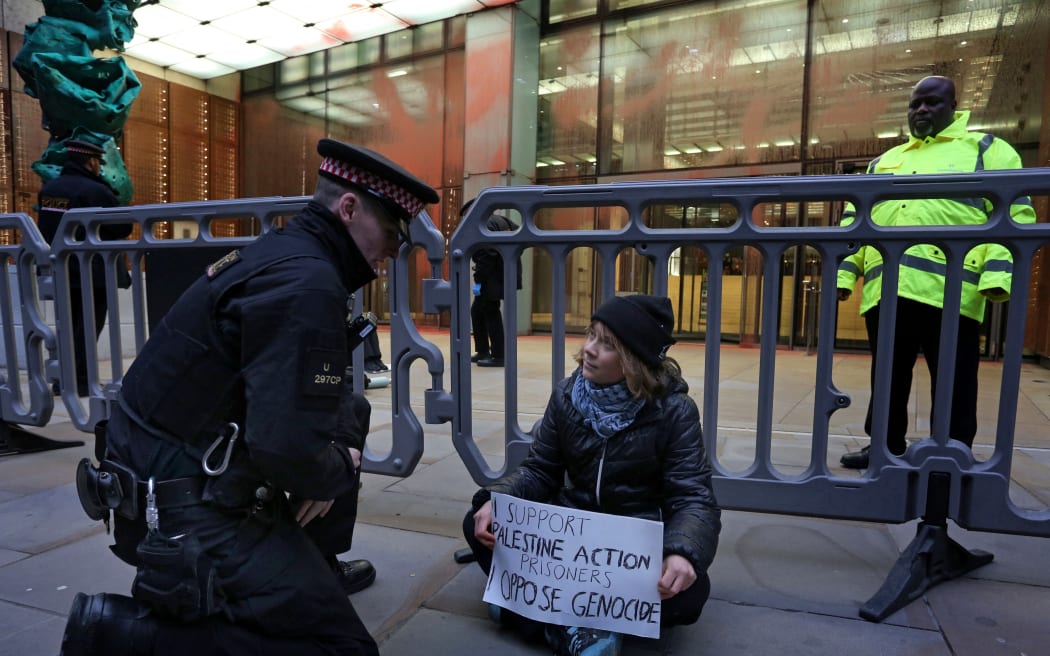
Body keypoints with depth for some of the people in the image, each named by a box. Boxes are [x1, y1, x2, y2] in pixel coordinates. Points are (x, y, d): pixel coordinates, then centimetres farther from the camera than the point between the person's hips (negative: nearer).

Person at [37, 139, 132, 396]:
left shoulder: (47, 189, 7)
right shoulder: (96, 191, -17)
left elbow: (47, 228, 16)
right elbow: (124, 228, -11)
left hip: (61, 272, 7)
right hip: (93, 273, -7)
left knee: (69, 326, 17)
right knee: (88, 327, 0)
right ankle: (79, 381, 1)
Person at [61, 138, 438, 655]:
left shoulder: (285, 252, 7)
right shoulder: (306, 283, -24)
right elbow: (290, 449, -30)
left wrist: (342, 445, 2)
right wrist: (337, 470, -9)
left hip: (183, 473, 10)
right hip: (185, 508, -10)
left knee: (348, 423, 19)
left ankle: (310, 566, 27)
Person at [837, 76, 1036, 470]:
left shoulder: (986, 150, 12)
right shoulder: (883, 163, 26)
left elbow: (1013, 213, 1)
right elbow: (854, 221, 21)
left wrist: (998, 273, -14)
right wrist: (843, 272, 8)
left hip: (949, 289, -4)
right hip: (885, 290, 5)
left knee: (951, 382, 2)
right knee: (887, 377, 10)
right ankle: (887, 445, 22)